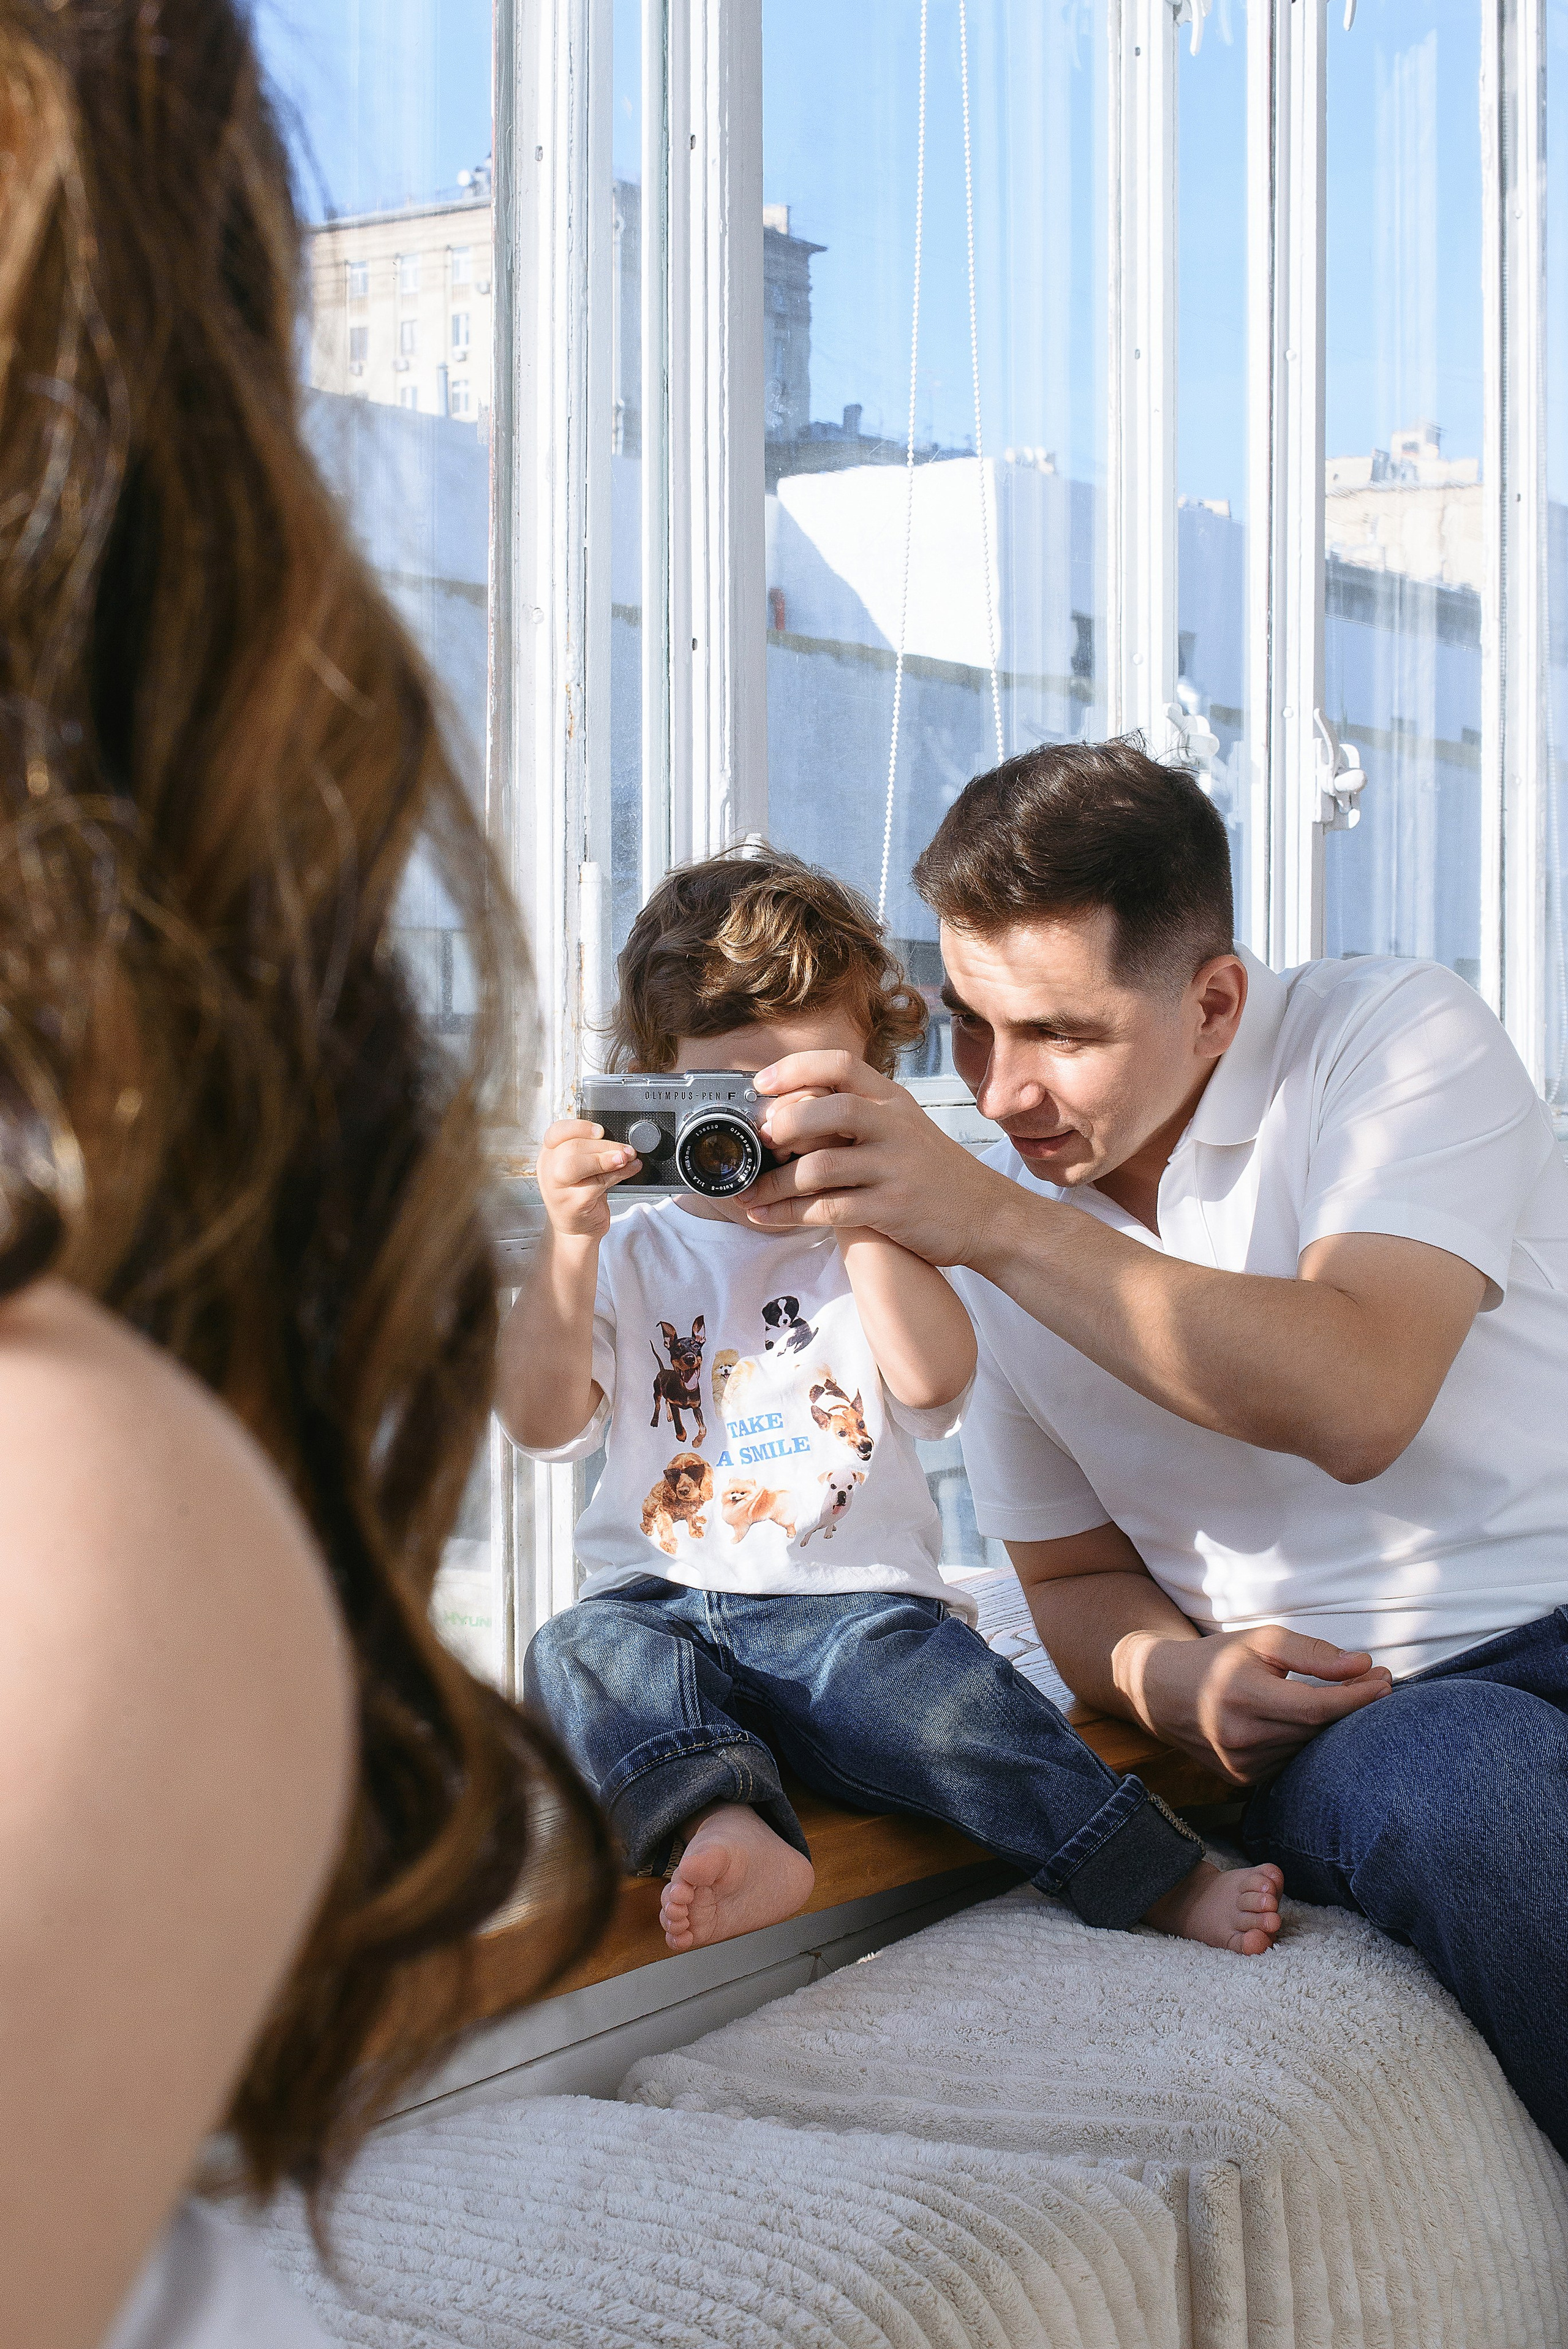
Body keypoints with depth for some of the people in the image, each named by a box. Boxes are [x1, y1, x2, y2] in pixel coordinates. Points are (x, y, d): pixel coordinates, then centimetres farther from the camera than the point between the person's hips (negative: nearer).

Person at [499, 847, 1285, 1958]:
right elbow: (543, 1421, 1)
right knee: (581, 1651, -30)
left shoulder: (876, 1247, 14)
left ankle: (1158, 1875, -36)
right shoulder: (627, 1260, 15)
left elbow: (932, 1379, -7)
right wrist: (569, 1240, -11)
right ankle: (725, 1828, -52)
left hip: (854, 1598, -1)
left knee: (914, 1664, -33)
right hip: (665, 1601, 2)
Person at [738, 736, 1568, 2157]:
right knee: (1447, 1787, -34)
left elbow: (1358, 1401, -22)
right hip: (1349, 1717, 2)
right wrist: (1174, 1674, -6)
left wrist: (992, 1222, -26)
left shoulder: (1398, 1035, -4)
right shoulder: (981, 1231, 9)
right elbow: (1073, 1579, 18)